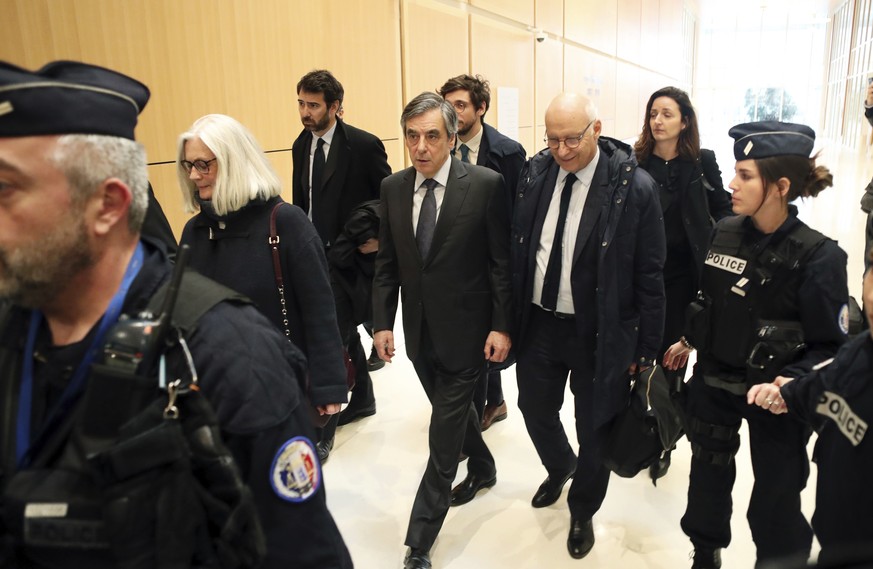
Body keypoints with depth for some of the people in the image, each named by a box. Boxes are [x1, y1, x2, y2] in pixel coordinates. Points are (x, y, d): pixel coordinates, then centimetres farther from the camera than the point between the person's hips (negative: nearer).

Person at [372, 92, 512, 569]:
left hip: (465, 331, -5)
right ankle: (482, 469, 53)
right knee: (453, 412, 24)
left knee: (443, 436, 1)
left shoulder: (486, 185, -13)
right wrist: (382, 322, 3)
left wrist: (502, 327, -12)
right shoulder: (392, 188, 1)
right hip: (420, 332, 5)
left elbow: (502, 262, -10)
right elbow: (387, 262, 6)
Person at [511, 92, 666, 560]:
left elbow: (649, 276, -10)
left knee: (594, 430, 13)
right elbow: (516, 250, 5)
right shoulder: (534, 173, -4)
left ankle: (582, 512, 42)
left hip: (599, 332, -4)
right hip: (538, 323, 4)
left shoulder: (635, 187, -16)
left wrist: (646, 346, -7)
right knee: (535, 408, 22)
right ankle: (560, 468, 56)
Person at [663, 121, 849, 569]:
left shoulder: (817, 256, -19)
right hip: (713, 382, 5)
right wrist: (689, 341, 16)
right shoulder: (725, 231, -5)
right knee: (707, 474, 23)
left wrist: (793, 383, -29)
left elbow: (831, 345, -15)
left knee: (773, 505, 9)